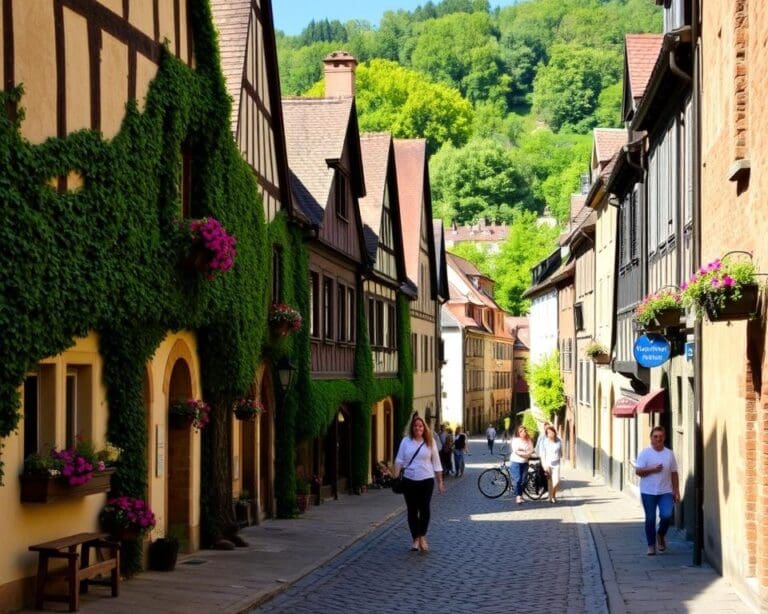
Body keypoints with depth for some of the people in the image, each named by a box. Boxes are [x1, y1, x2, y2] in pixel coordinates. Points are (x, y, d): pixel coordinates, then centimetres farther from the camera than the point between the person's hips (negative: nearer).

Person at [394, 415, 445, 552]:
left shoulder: (430, 442, 2)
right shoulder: (406, 441, 4)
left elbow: (436, 463, 4)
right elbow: (399, 460, 3)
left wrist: (440, 482, 4)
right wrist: (396, 477, -9)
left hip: (426, 480, -1)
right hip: (409, 481, 1)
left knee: (424, 509, -6)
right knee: (412, 510, 5)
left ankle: (422, 536, 8)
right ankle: (416, 538, 15)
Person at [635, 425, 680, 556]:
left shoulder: (669, 454, 6)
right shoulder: (645, 453, -3)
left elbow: (674, 474, 10)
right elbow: (638, 471, -8)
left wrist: (676, 491, 6)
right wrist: (652, 470, -21)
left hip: (665, 492, 1)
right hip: (648, 492, -1)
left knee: (667, 515, -14)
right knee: (650, 519, 4)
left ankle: (661, 535, 15)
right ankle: (651, 545, 17)